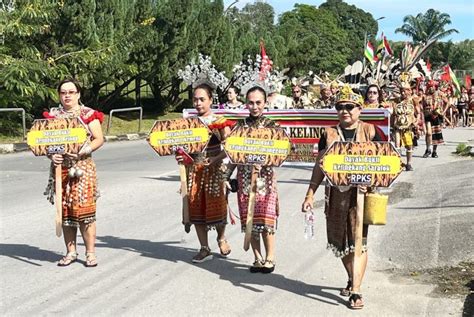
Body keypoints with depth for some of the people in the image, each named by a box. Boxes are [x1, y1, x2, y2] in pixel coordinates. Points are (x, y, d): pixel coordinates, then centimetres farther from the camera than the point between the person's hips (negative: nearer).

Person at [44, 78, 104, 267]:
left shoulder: (88, 114, 1)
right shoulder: (53, 115, 9)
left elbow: (99, 139, -4)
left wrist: (83, 151, -20)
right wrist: (51, 154, -13)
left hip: (82, 167, -3)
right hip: (60, 167, 3)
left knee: (84, 210, -6)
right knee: (65, 211, 6)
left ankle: (90, 253, 3)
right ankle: (71, 252, 17)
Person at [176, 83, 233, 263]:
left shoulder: (219, 122, -4)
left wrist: (215, 159, -23)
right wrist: (180, 156, -7)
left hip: (214, 169, -4)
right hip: (194, 169, 4)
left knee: (216, 206, -1)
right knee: (196, 207, 3)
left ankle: (221, 238, 30)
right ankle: (204, 249, 14)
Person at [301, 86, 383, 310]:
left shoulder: (369, 131, 2)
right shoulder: (329, 134, 7)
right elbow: (320, 165, 8)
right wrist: (310, 194, 3)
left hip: (361, 192, -3)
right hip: (336, 193, 3)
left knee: (358, 240, -5)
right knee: (340, 240, 11)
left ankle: (356, 290, -2)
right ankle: (351, 279, 33)